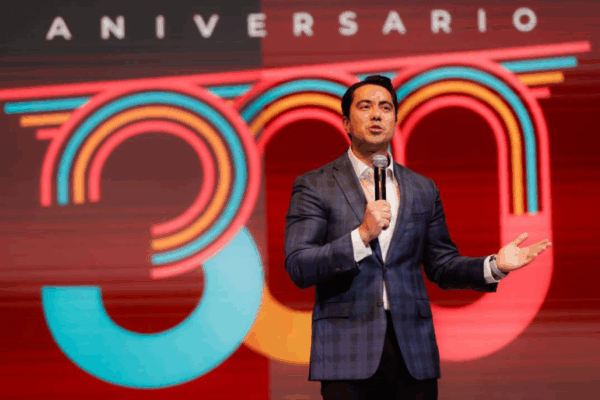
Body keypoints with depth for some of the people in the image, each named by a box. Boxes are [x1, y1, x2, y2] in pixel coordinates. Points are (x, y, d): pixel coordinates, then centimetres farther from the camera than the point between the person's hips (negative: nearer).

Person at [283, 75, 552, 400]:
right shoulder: (314, 186, 3)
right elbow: (298, 268, -7)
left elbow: (441, 265, 16)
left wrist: (494, 266, -1)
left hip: (413, 353, 3)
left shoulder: (422, 189, 15)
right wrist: (362, 236, -18)